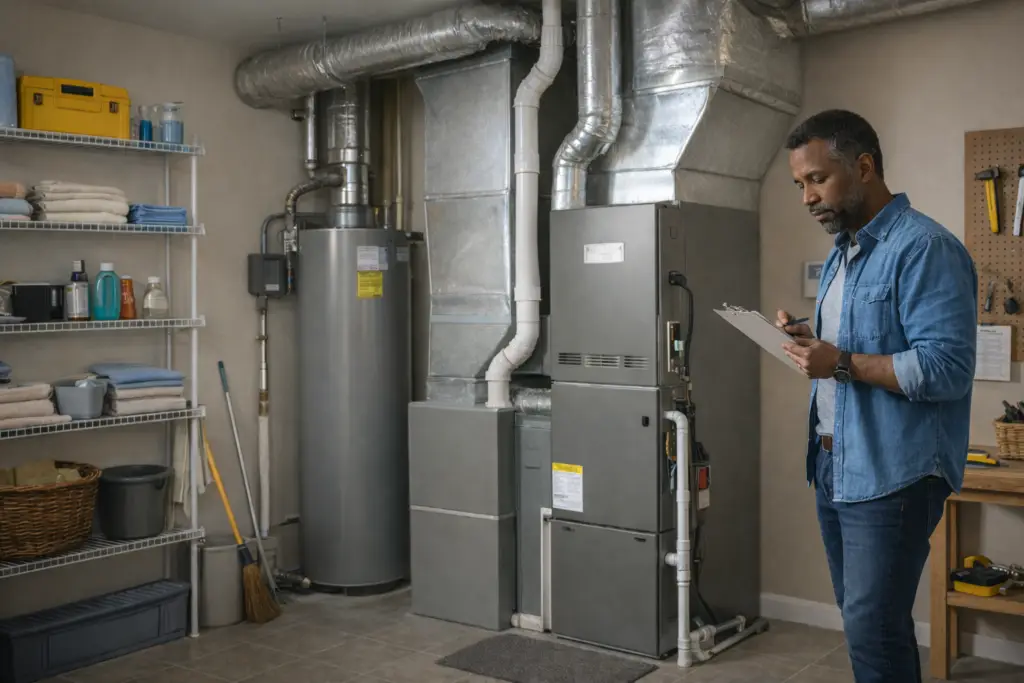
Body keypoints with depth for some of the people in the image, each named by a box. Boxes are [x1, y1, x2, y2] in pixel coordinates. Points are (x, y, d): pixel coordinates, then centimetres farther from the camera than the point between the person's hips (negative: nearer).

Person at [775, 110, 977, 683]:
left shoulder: (925, 248, -15)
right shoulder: (842, 252, 15)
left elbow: (948, 369, -22)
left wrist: (842, 364, -23)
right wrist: (809, 340, 4)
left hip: (891, 477, -9)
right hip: (835, 468, 9)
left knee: (873, 631, -7)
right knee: (866, 621, 17)